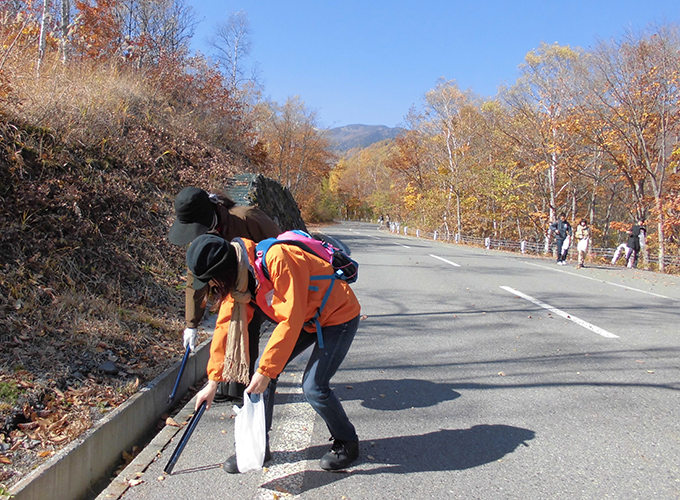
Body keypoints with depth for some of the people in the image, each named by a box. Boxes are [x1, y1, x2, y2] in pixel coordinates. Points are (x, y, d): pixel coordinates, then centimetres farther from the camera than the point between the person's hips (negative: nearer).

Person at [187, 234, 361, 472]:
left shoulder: (277, 258, -33)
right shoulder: (237, 275, -6)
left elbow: (291, 320, -33)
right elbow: (226, 325, -1)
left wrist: (266, 370, -29)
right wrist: (213, 381, 0)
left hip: (338, 316, -8)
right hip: (305, 320, 8)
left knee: (314, 386, -14)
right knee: (263, 372, -2)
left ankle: (347, 444, 12)